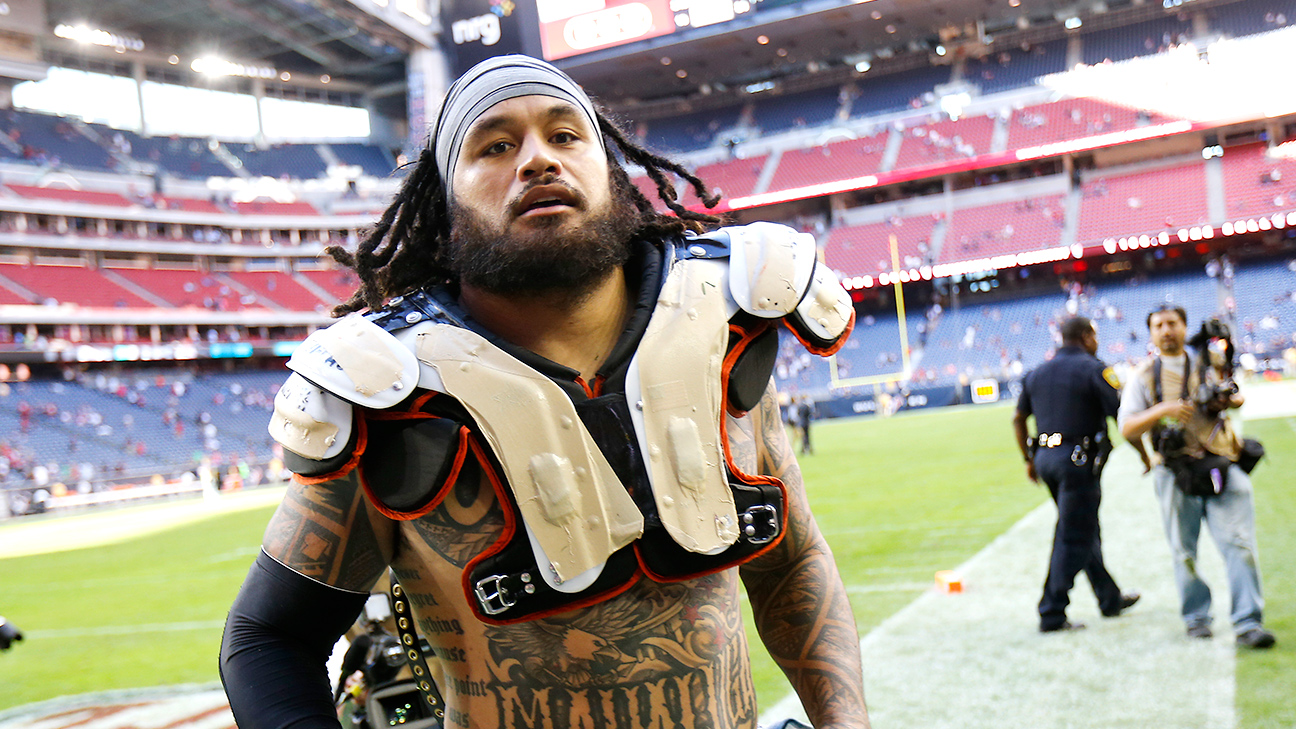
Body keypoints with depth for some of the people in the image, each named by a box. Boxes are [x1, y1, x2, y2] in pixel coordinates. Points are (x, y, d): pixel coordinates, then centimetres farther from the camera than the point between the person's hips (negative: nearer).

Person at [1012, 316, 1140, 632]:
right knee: (1073, 539, -2)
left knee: (1084, 530, 20)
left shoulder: (1038, 373, 12)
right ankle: (1052, 615, -2)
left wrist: (1029, 459, 24)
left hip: (1046, 457, 8)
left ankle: (1110, 598, 33)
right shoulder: (1093, 369, -8)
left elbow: (1018, 419, 17)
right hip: (1079, 460, -8)